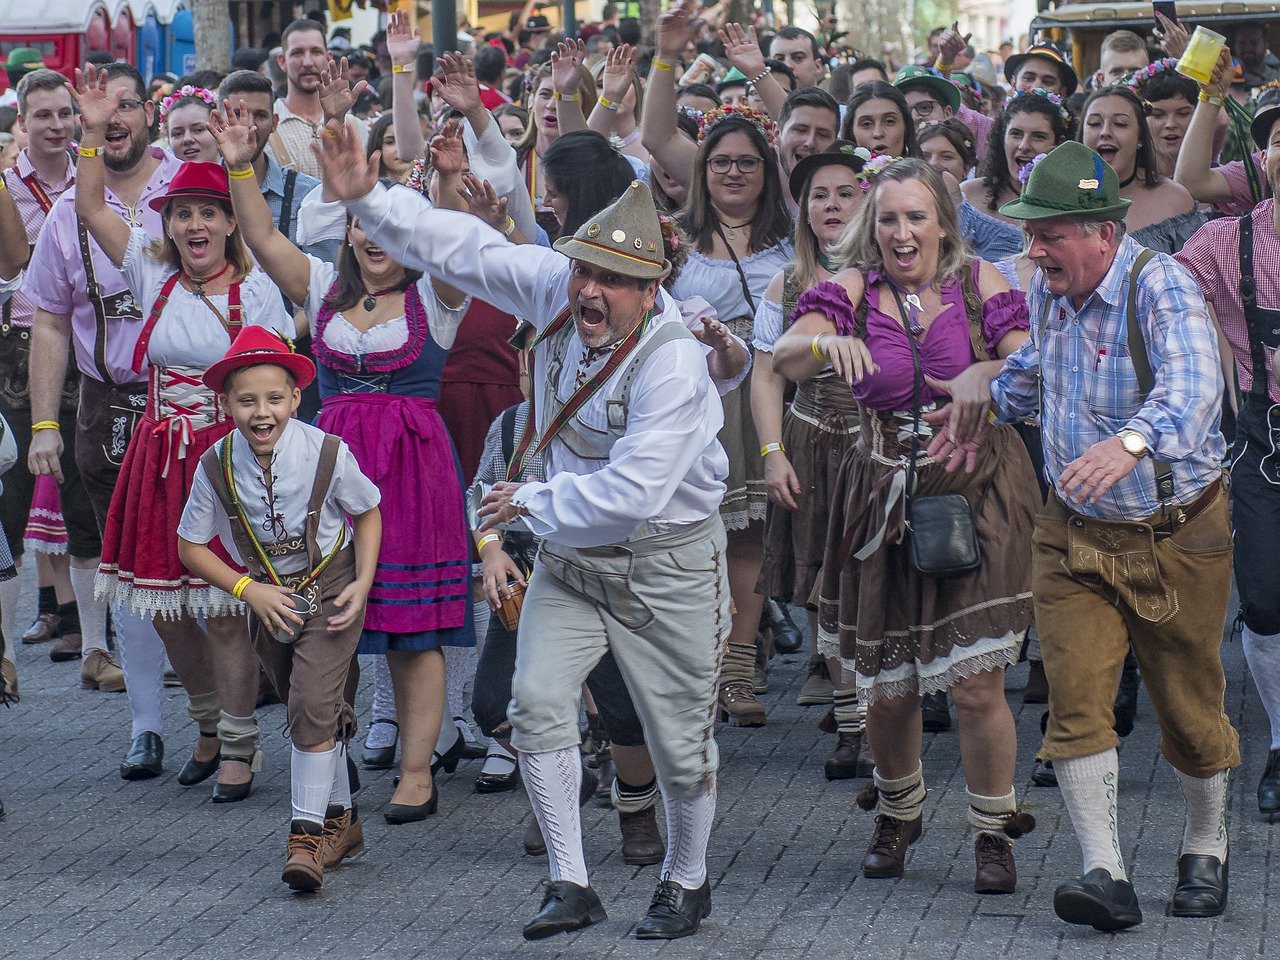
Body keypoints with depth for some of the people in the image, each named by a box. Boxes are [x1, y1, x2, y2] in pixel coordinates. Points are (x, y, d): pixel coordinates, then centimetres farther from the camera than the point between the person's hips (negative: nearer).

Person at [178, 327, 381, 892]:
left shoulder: (328, 453, -19)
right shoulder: (216, 466, -15)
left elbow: (368, 512, -1)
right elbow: (191, 547, -4)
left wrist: (362, 585, -11)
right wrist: (250, 590, -14)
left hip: (329, 591, -3)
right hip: (267, 598, 3)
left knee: (313, 704, -18)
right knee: (311, 714, 15)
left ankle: (307, 835, -13)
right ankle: (340, 822, 32)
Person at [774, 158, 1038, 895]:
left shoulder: (979, 283, -2)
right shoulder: (855, 289, -2)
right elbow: (785, 357, -17)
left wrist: (988, 376, -28)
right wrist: (825, 342, -39)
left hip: (977, 492, -2)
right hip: (885, 498, 2)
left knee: (976, 681, -7)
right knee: (886, 688, 10)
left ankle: (994, 833, 12)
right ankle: (899, 812, 36)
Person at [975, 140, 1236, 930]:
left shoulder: (1162, 287, -21)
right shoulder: (1049, 291, 1)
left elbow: (1191, 388, -41)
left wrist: (1131, 442, -58)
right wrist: (983, 407, 18)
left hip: (1175, 537, -5)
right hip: (1075, 536, 5)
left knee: (1189, 708, 9)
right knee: (1076, 701, -11)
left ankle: (1206, 852, 32)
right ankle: (1107, 876, -12)